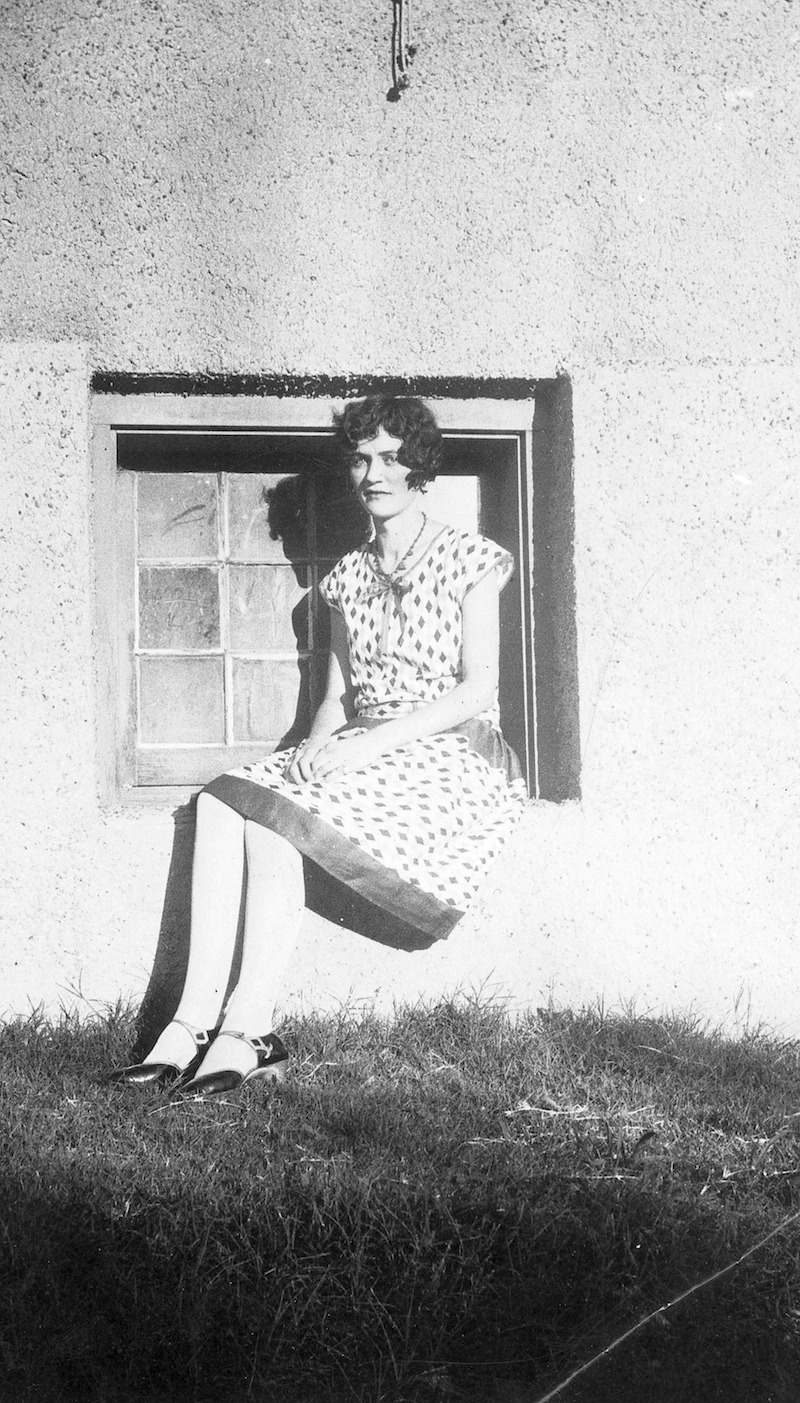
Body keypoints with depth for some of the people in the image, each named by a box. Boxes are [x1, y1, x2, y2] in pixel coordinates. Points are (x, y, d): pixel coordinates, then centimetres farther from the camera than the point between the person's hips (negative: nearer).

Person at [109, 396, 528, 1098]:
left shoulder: (469, 562, 0)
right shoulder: (349, 576, 18)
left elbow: (477, 689, -8)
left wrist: (373, 741, -18)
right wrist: (320, 744, -7)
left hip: (450, 754, -6)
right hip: (364, 753, 6)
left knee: (275, 812, -30)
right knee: (222, 800, -23)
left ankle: (249, 1032, -34)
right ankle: (194, 1023, -32)